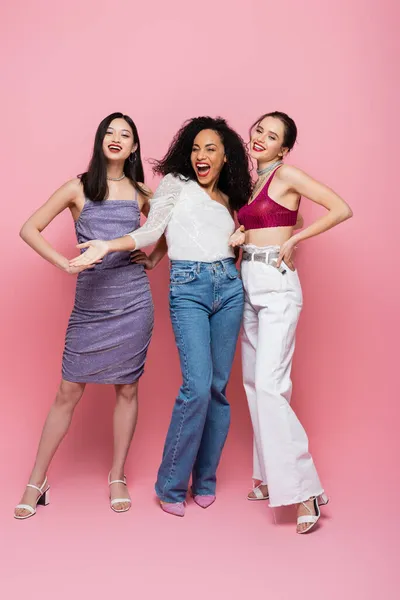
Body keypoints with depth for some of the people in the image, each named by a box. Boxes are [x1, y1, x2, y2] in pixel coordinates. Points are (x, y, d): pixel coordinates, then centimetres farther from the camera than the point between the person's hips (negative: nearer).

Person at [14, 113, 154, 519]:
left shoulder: (141, 193, 8)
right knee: (68, 393, 1)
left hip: (133, 301, 2)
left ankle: (117, 478, 21)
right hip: (89, 302, -2)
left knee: (127, 390, 7)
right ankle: (36, 482, 14)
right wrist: (65, 263, -11)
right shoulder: (78, 188, 2)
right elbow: (29, 229, 0)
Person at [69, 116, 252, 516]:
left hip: (228, 288, 5)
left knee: (219, 387, 4)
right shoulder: (176, 183, 7)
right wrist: (108, 246, -12)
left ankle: (205, 481, 17)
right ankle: (171, 485, 1)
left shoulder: (227, 200, 19)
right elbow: (151, 230, -1)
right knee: (197, 386, -15)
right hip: (188, 288, -5)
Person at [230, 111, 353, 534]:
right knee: (253, 381, 10)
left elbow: (341, 209, -12)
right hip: (249, 284, 8)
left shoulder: (287, 174, -6)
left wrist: (294, 239, -11)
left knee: (269, 384, -16)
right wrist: (240, 235, 1)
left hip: (276, 285, -8)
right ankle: (271, 477, 22)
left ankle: (303, 489, -10)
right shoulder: (249, 181, 16)